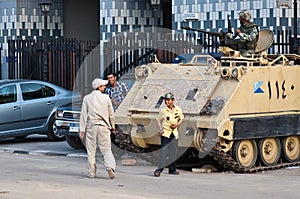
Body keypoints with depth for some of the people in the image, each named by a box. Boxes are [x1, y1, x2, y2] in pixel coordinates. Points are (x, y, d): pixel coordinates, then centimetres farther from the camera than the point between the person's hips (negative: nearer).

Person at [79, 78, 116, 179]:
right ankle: (110, 166, -20)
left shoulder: (87, 98, 1)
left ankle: (91, 172, 9)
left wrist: (82, 130, 1)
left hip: (91, 126, 0)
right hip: (103, 126, 0)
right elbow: (111, 114, 7)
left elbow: (83, 115, -1)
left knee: (91, 150, 7)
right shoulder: (106, 98, 0)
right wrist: (112, 126, 21)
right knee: (106, 149, 3)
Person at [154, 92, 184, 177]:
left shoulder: (178, 109, -1)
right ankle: (159, 169, -13)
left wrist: (177, 125, -5)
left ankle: (172, 169, 21)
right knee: (163, 151, -12)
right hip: (165, 133, -3)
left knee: (173, 152, 9)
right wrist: (160, 129, -9)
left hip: (174, 133, 3)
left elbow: (181, 119, 14)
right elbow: (158, 120, 5)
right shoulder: (163, 111, -7)